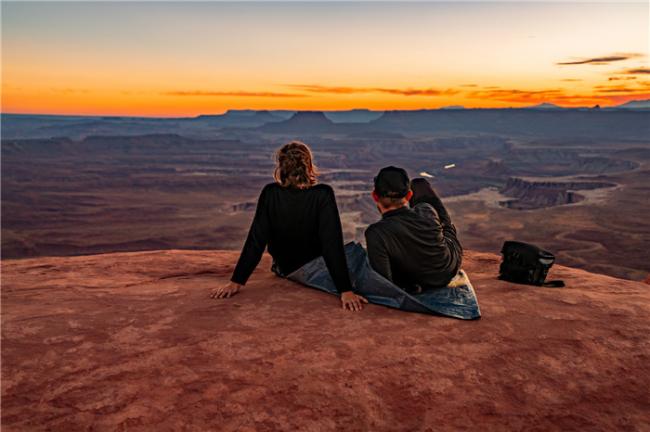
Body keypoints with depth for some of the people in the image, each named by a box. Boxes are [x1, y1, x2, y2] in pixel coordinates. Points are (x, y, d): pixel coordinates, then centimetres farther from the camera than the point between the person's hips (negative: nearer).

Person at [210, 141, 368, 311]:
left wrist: (236, 282, -15)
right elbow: (333, 244, -33)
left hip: (284, 270, 2)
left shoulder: (270, 193, -23)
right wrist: (346, 291, -32)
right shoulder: (323, 194, -28)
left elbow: (255, 240, -21)